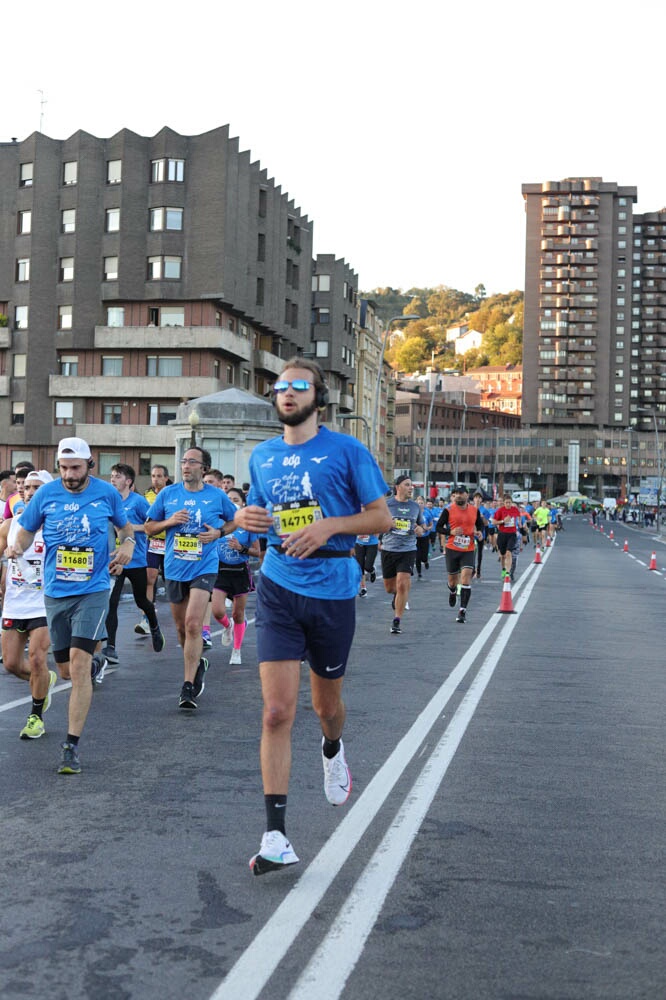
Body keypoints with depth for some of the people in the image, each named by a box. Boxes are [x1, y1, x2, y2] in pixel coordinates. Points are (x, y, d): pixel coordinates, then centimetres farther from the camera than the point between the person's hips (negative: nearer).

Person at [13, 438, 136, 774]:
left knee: (79, 664, -16)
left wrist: (128, 543, -6)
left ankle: (71, 746, -11)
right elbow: (26, 530, 9)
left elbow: (124, 525, 15)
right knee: (66, 670, 11)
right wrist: (17, 548, -13)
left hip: (93, 591, -3)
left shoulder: (106, 493, -2)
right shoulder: (47, 493, -1)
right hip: (55, 592, 3)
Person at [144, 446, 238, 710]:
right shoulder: (167, 494, 3)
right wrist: (169, 521, -10)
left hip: (203, 568, -3)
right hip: (174, 569, 3)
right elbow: (149, 528, 9)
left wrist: (218, 532, -5)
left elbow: (234, 520, 15)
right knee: (181, 627, 14)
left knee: (193, 624, -17)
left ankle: (188, 687, -12)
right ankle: (198, 664, 42)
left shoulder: (217, 496, -1)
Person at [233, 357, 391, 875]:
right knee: (277, 712, -8)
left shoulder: (347, 450, -3)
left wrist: (329, 526, -18)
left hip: (332, 589, -2)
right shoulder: (262, 456, 10)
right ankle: (276, 837, -5)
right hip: (279, 589, 2)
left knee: (327, 704, 15)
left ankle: (333, 751, 54)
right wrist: (245, 517, -1)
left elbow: (382, 517, -3)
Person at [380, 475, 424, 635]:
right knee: (389, 588, 11)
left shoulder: (415, 506, 7)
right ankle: (398, 595, 49)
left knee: (402, 585, -14)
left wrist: (421, 529, -2)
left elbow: (421, 524, 22)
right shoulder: (386, 504, -1)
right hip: (388, 549, 0)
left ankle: (397, 621, -3)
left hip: (408, 550, 0)